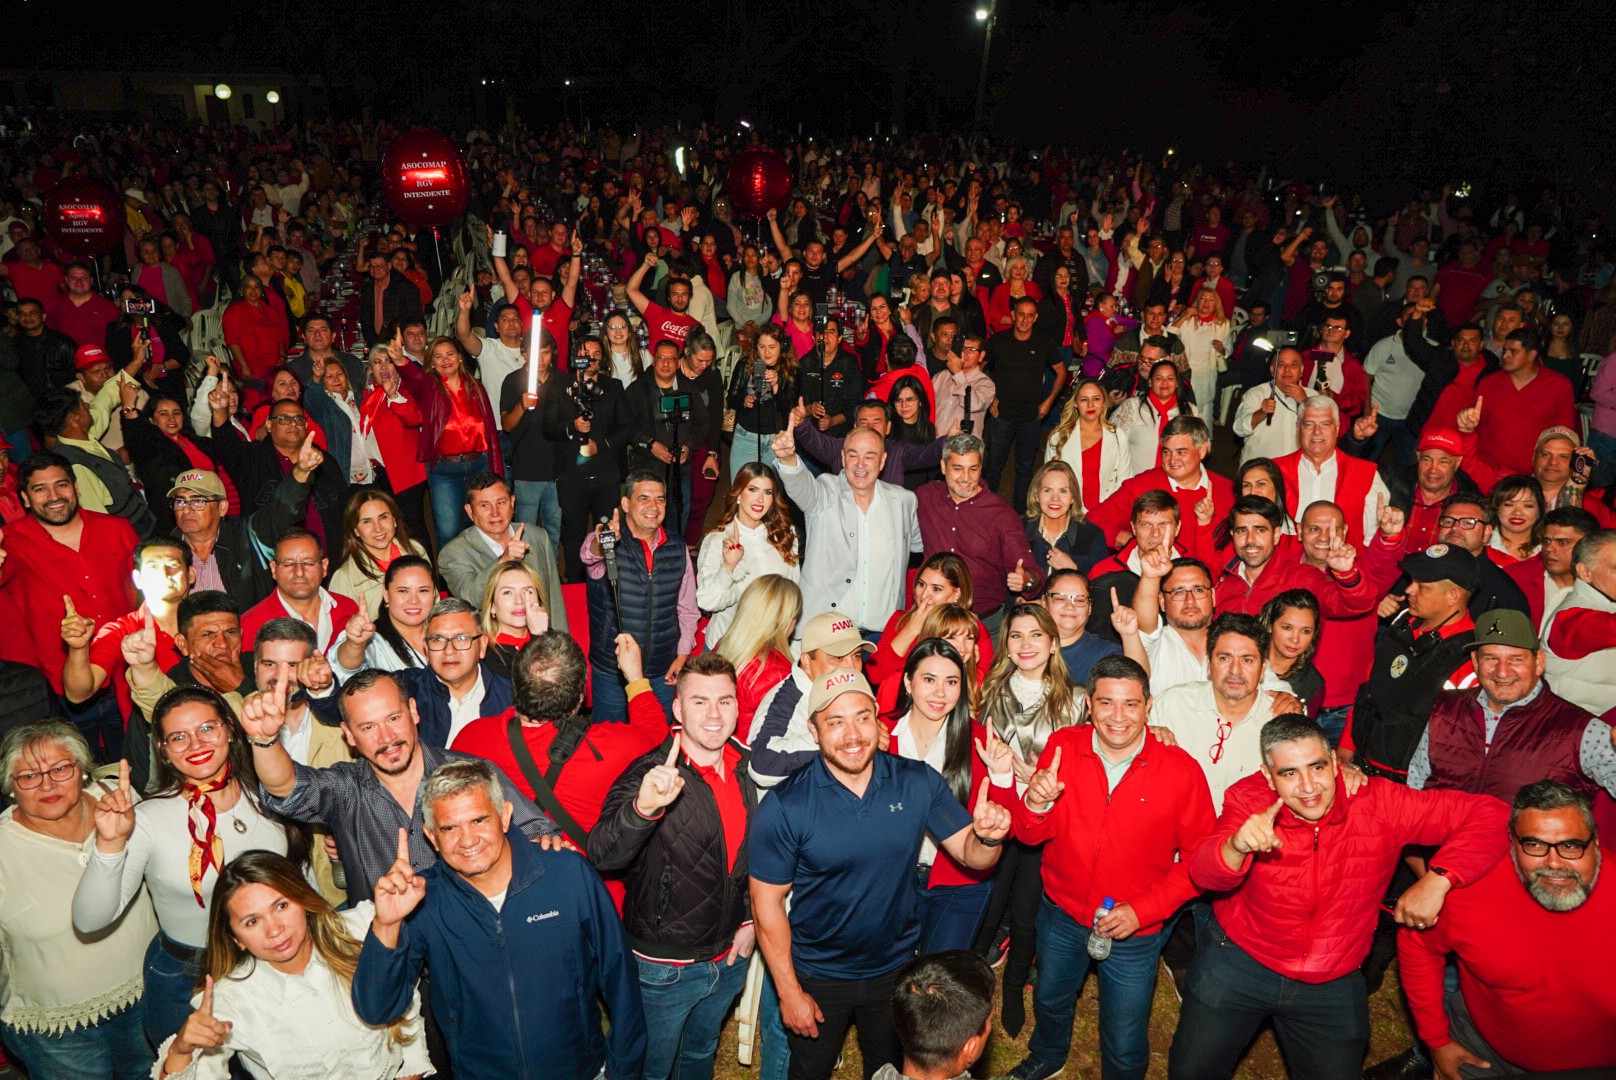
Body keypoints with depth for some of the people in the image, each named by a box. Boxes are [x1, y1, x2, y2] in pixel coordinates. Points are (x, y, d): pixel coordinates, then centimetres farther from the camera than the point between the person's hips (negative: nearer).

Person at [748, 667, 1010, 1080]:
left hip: (897, 966, 2)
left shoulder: (919, 782, -15)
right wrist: (789, 991, -12)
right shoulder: (784, 807, -23)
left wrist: (989, 835, -33)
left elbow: (972, 855, -10)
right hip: (818, 976, -2)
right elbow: (767, 903, -15)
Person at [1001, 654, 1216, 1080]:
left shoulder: (1181, 770, -21)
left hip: (1135, 932, -2)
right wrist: (1035, 804, -33)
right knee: (1050, 1000, 30)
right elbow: (1030, 835, -10)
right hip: (1061, 914, 3)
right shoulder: (1061, 747, -14)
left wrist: (1142, 910, -20)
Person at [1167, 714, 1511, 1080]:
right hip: (1238, 963, -1)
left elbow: (1487, 814, -15)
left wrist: (1437, 879, -26)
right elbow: (1204, 873, -34)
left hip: (1333, 985, 1)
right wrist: (1236, 847, -57)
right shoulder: (1248, 799, -19)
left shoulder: (1378, 803, -17)